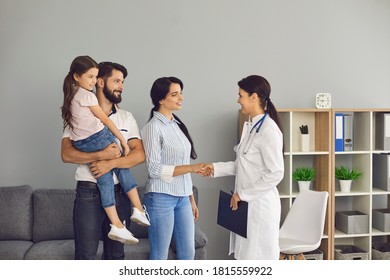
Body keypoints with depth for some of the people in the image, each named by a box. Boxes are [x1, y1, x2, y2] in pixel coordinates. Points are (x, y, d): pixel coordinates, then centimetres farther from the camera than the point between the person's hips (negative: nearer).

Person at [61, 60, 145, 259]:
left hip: (119, 192, 4)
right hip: (89, 192, -3)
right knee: (86, 254, 0)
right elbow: (66, 154, -9)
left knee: (116, 253, 12)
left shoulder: (127, 117, 10)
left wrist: (111, 163, -17)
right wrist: (101, 155, -22)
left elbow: (139, 154, -1)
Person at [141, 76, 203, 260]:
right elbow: (154, 169, -17)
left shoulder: (177, 124, 11)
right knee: (160, 257, 3)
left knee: (188, 253, 12)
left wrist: (191, 199, 14)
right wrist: (192, 168, -18)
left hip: (182, 197, 8)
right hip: (161, 198, -7)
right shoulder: (153, 127, -12)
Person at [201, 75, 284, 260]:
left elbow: (275, 173, -21)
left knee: (259, 257, 1)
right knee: (246, 257, 16)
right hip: (247, 204, 9)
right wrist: (216, 169, 11)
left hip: (260, 204, -9)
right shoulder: (251, 127, 11)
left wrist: (243, 194, -17)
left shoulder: (268, 130, -18)